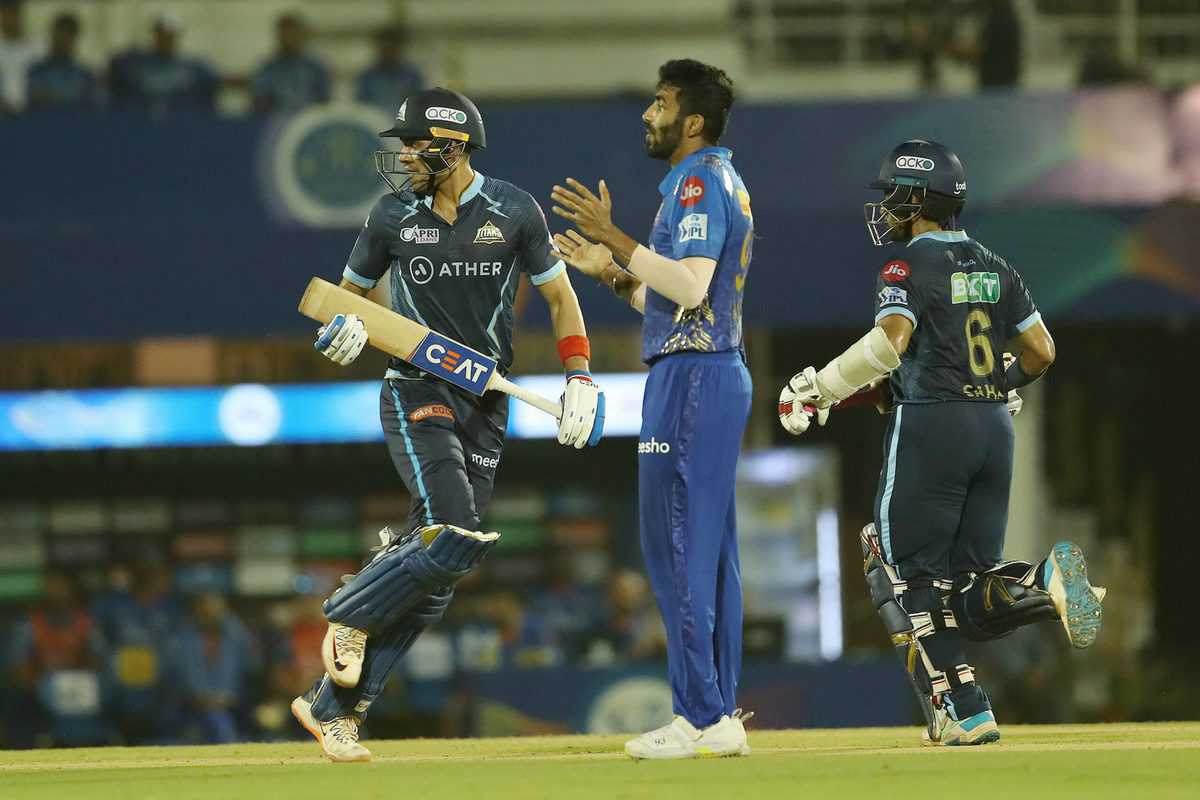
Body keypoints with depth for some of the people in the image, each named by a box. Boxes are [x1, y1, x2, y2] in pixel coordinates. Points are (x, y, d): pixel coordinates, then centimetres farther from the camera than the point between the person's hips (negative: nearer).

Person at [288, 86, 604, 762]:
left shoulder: (514, 211, -1)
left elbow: (559, 294, 7)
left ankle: (335, 706, 5)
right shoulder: (393, 217, 1)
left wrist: (581, 378, -4)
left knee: (439, 572, -1)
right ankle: (350, 616, 0)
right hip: (417, 394, -2)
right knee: (454, 539, -24)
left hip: (487, 407, 2)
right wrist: (350, 326, -9)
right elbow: (353, 288, 14)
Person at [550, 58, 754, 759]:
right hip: (721, 372, 11)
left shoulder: (700, 181, -11)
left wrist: (614, 235, -21)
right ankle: (722, 717, 10)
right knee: (711, 549, 10)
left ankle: (699, 714, -12)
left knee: (676, 544, -10)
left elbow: (690, 286, -24)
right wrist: (610, 272, 18)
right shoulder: (722, 184, 21)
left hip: (692, 376, -11)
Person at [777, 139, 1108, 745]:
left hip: (930, 424, -7)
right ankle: (1047, 582, -21)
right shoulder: (993, 268, 15)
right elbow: (1041, 351, 14)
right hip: (995, 428, 7)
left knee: (906, 574, 2)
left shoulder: (910, 267, -6)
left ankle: (962, 712, -9)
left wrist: (818, 390, -16)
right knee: (971, 593, 11)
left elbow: (889, 342, -22)